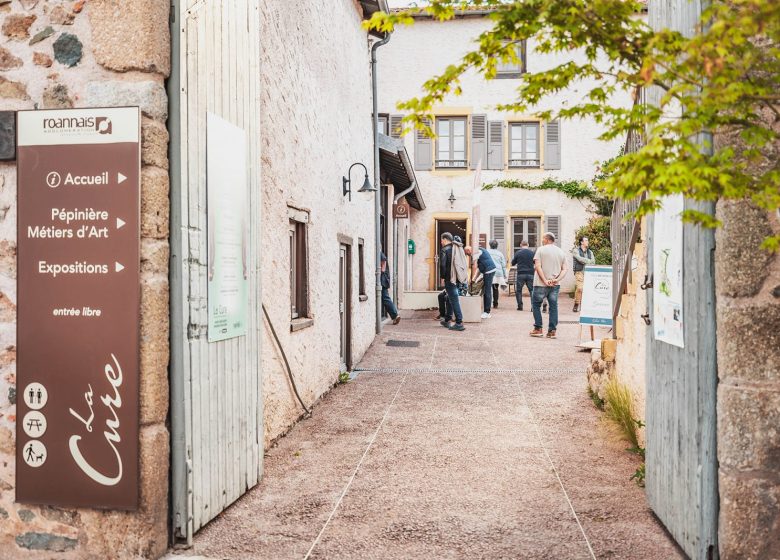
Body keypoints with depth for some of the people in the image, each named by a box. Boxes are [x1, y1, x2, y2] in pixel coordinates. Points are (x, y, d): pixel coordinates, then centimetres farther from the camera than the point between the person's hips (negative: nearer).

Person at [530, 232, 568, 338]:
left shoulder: (541, 249, -3)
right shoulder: (561, 252, 11)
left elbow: (537, 266, -12)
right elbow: (564, 269, 5)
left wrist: (545, 280, -14)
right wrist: (557, 279, -6)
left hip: (541, 284, -4)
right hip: (555, 285, 4)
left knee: (536, 304, 10)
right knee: (553, 307, 7)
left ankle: (538, 329, 8)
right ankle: (552, 331, 5)